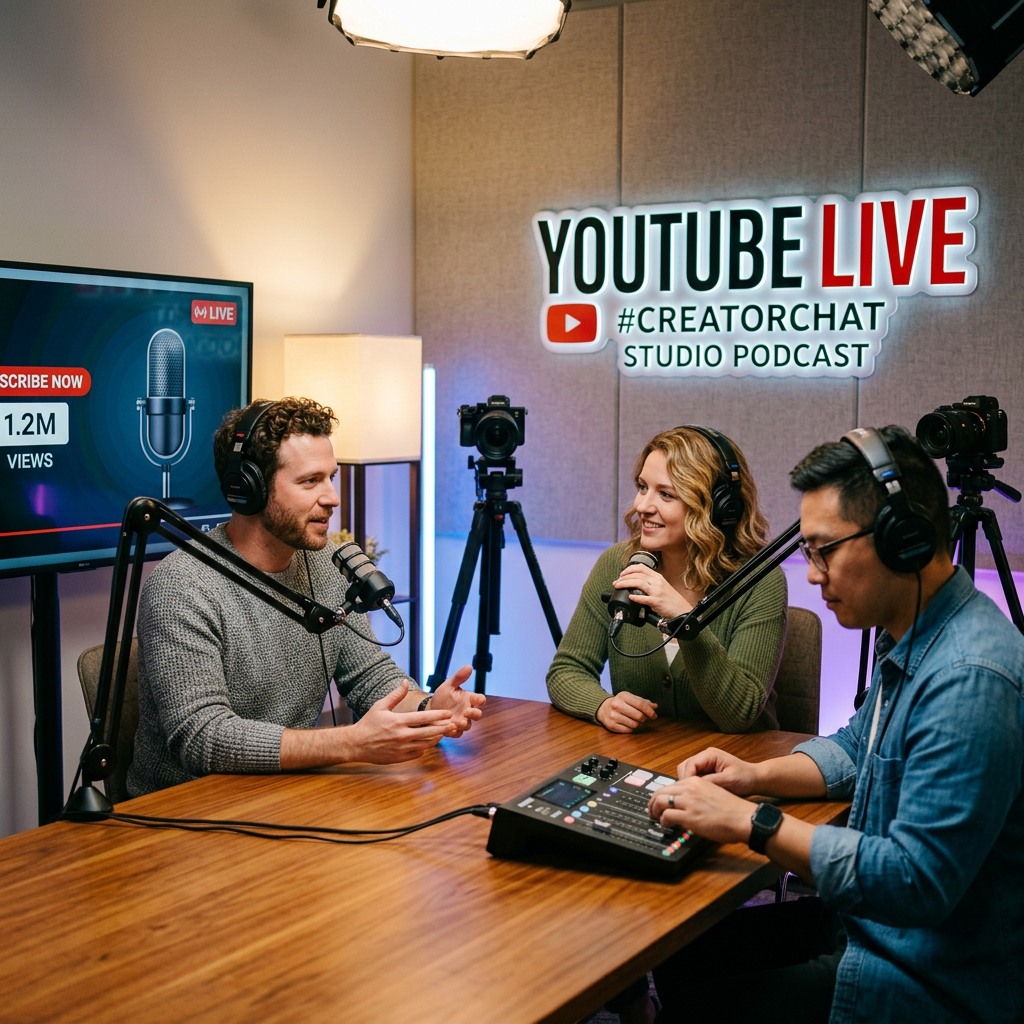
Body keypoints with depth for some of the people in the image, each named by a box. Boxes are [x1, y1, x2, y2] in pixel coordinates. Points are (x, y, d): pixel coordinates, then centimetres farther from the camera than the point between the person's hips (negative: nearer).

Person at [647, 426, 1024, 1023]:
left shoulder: (969, 680, -29)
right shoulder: (911, 643, 5)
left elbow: (917, 883, -32)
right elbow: (858, 747, 21)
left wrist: (754, 823, -28)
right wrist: (758, 776, 3)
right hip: (872, 926, 9)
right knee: (680, 948, 10)